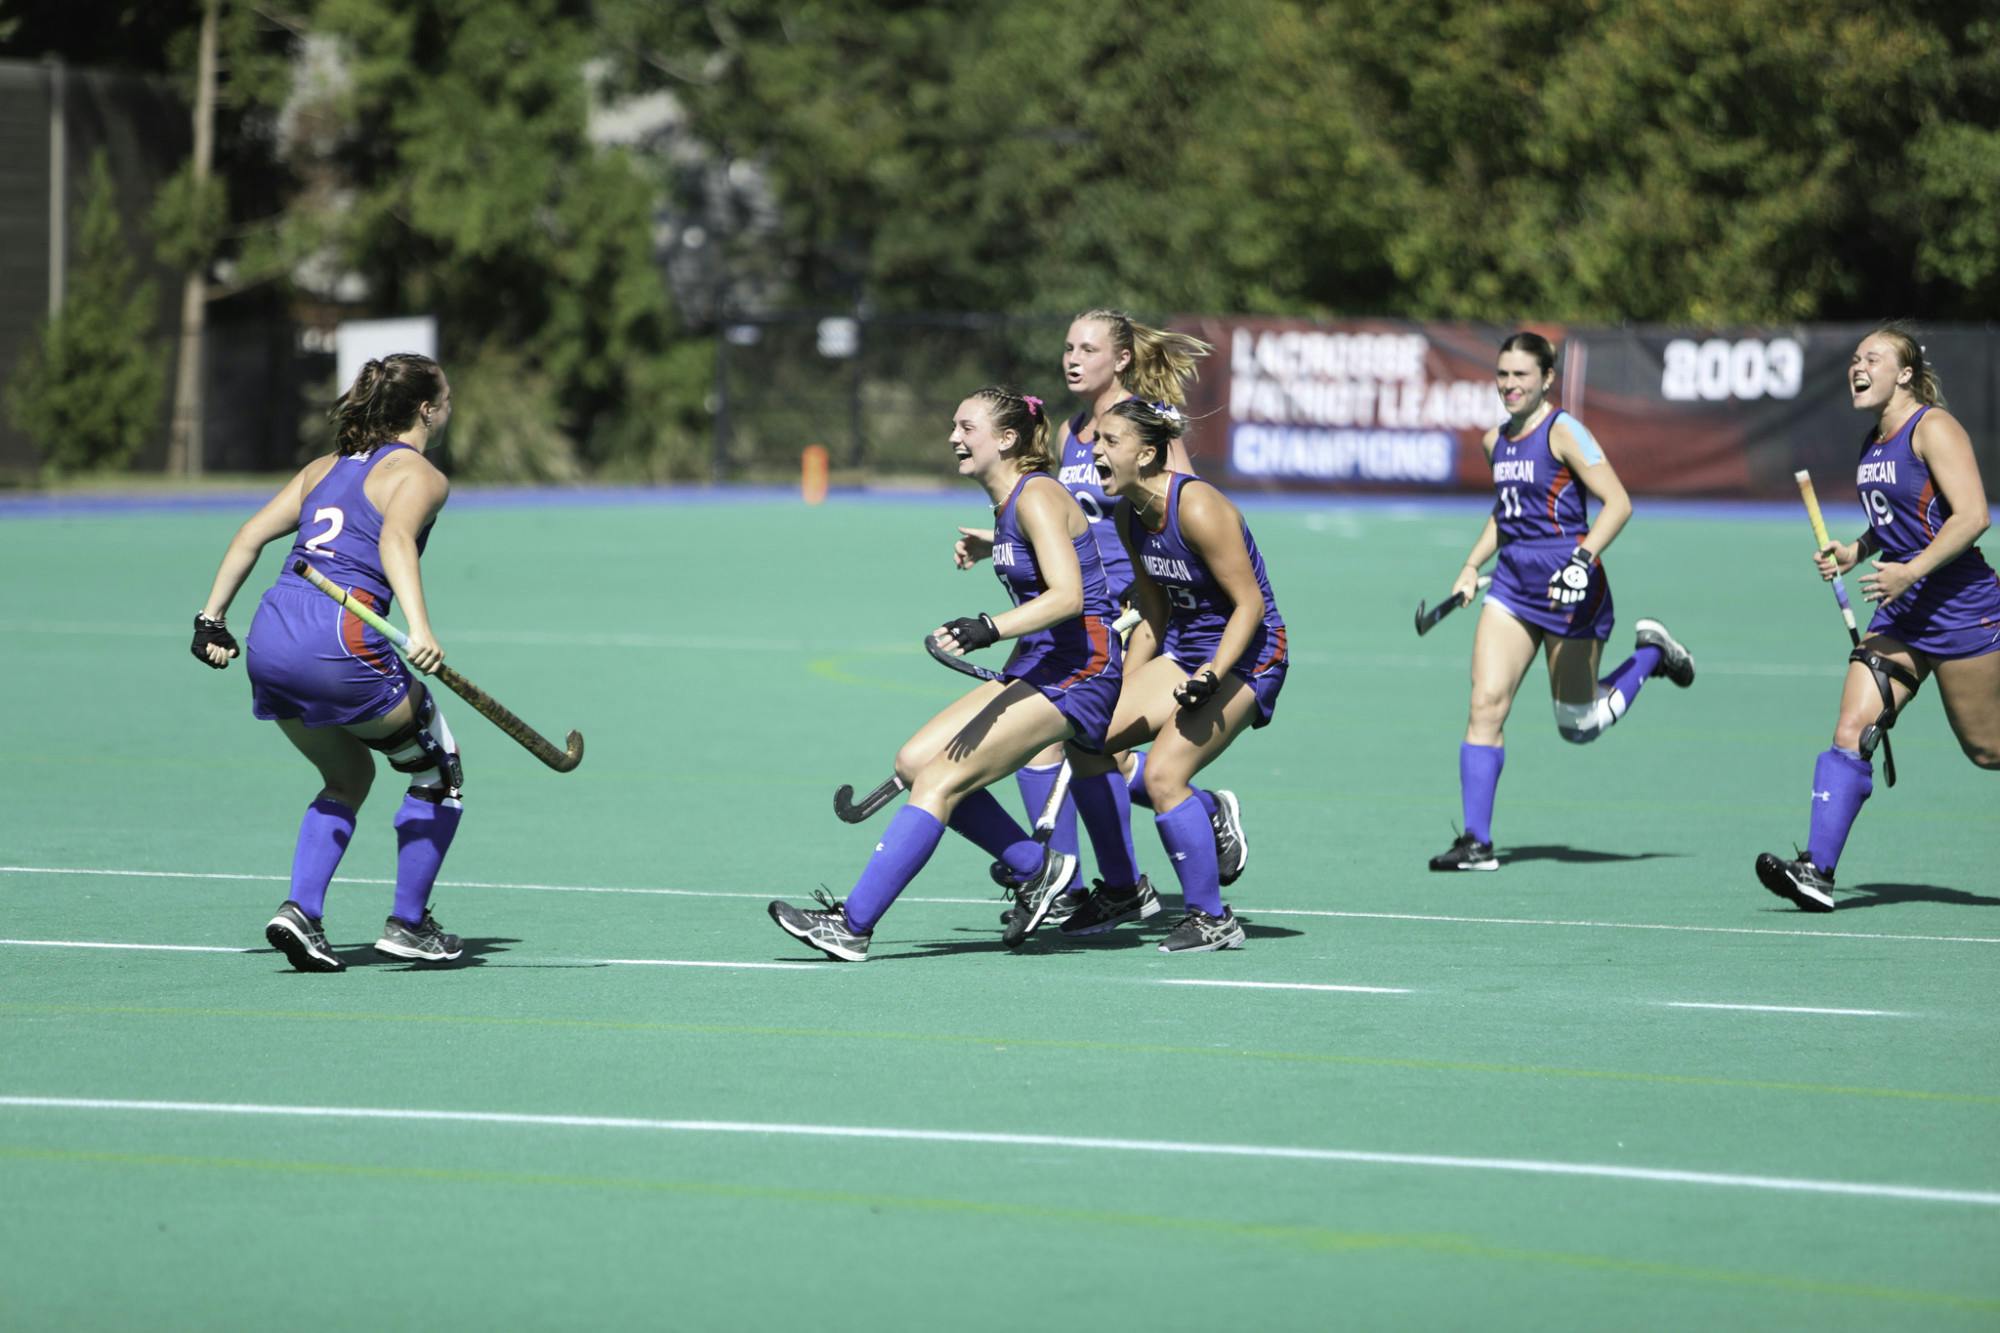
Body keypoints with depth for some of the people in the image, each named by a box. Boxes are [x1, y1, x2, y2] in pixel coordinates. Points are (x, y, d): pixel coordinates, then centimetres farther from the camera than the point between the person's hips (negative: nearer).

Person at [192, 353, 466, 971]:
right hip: (337, 637, -7)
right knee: (440, 773, 13)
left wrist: (213, 617, 20)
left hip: (268, 640, 7)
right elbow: (395, 538, -18)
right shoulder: (420, 475, 2)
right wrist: (419, 628, -31)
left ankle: (301, 910, 7)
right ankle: (408, 924, 14)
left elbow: (251, 534, 18)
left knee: (349, 778, 24)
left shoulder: (326, 467, 24)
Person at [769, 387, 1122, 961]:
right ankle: (1035, 867, 8)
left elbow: (1068, 595, -27)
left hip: (1077, 672, -10)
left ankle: (852, 925, -19)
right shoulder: (1006, 503, 13)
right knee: (915, 762, 0)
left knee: (941, 779, -16)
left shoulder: (1036, 496, -15)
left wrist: (990, 629, -38)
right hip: (1036, 669, 10)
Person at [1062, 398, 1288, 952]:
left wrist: (1211, 676, -29)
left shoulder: (1197, 508, -22)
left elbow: (1250, 604, -20)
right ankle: (1205, 812, 15)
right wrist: (1124, 694, 11)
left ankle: (1211, 919, -7)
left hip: (1245, 655, -9)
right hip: (1183, 651, 9)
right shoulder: (1130, 515, 3)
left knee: (1163, 774, -20)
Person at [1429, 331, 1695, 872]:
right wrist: (1471, 567, 17)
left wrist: (1585, 557, -26)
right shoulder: (1496, 440, 12)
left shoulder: (1563, 431, -10)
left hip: (1568, 589, -6)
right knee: (1486, 702, -10)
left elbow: (1618, 503, -14)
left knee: (1578, 726, 5)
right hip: (1513, 584, 6)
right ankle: (1476, 842, -9)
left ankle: (1651, 653, 31)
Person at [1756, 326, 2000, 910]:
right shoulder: (1874, 443, 13)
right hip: (1900, 618, 8)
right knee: (1851, 733, -8)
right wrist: (1855, 551, 10)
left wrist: (1912, 570, -29)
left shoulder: (1934, 429, -13)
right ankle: (1815, 870, -16)